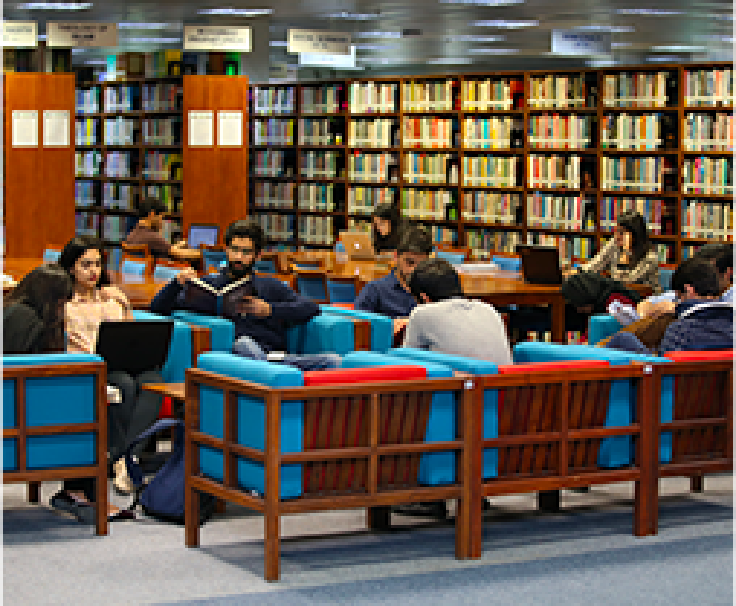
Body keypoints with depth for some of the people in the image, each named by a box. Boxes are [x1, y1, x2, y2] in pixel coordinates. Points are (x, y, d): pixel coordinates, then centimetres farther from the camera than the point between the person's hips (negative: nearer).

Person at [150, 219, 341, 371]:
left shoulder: (270, 285, 29)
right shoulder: (209, 284, 25)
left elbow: (311, 308, 14)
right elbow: (158, 308, 19)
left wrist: (270, 310, -1)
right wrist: (178, 283, -1)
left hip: (276, 356, 3)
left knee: (333, 361, -25)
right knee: (244, 343, -40)